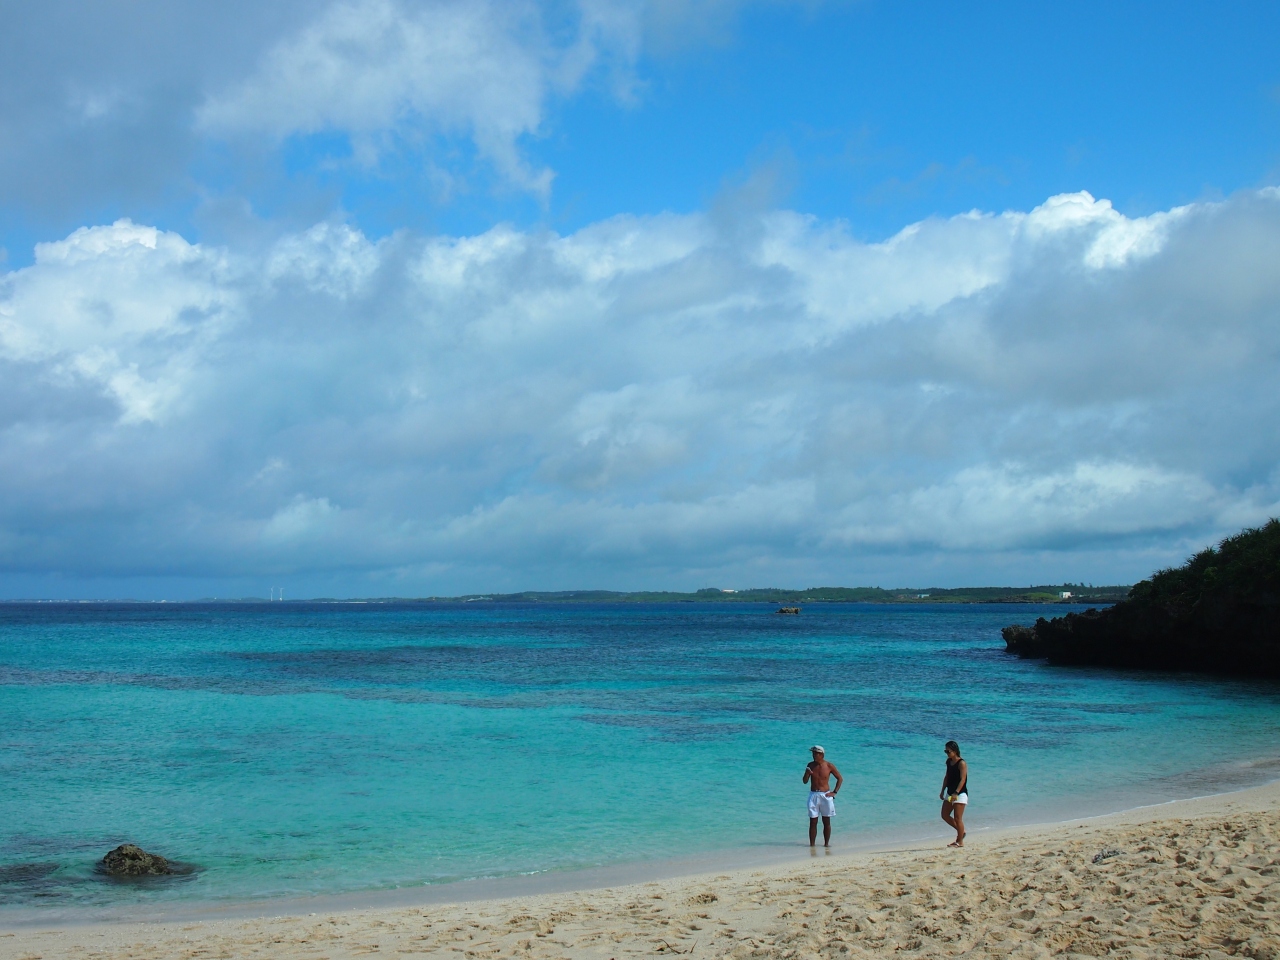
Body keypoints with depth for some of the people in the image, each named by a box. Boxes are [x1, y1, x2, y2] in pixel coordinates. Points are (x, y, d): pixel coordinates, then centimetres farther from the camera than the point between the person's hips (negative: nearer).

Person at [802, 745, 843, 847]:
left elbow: (840, 779, 6)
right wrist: (807, 773, -17)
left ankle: (826, 843, 11)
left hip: (826, 795, -1)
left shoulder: (829, 766, -3)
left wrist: (834, 792, -1)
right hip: (813, 795, 1)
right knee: (813, 822, -1)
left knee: (826, 822, 4)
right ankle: (812, 844, 1)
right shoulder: (810, 765, 3)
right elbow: (805, 781, 3)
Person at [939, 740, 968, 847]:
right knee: (945, 815, 11)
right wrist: (943, 791, 15)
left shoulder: (961, 763, -15)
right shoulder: (949, 762, 9)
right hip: (950, 793, 9)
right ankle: (961, 831, 26)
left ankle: (960, 842, 4)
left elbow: (963, 779, -21)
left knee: (957, 818, -6)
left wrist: (956, 793, -29)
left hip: (960, 794, -9)